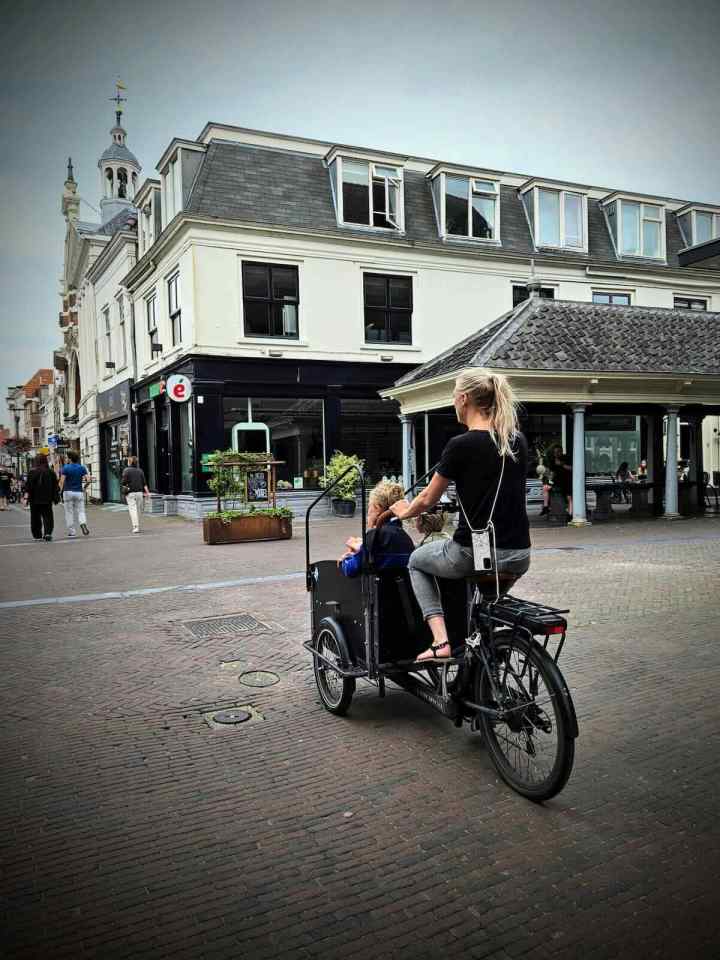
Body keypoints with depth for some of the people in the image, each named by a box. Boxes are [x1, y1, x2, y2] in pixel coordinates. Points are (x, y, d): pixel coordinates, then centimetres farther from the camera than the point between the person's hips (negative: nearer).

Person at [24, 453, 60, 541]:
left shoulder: (32, 472, -8)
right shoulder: (51, 472, 1)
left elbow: (28, 485, -10)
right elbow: (56, 486, 6)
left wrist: (26, 497, -8)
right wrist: (56, 497, 14)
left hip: (35, 499, -2)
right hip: (47, 499, 2)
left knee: (35, 517, 10)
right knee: (47, 516, 4)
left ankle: (38, 535, 13)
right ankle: (48, 532, -15)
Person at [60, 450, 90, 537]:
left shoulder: (65, 468, -5)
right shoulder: (82, 468, 3)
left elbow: (62, 481, -13)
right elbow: (88, 479, -5)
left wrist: (60, 490, 0)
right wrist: (84, 487, 10)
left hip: (68, 492, -2)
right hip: (79, 492, 2)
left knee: (69, 512, 5)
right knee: (80, 511, 9)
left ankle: (71, 532, 5)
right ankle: (83, 523, -21)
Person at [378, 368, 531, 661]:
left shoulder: (461, 445, -11)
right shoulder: (518, 441, 7)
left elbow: (428, 499, -1)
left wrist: (404, 512, 20)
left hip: (475, 554, -6)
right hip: (519, 558, 6)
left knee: (417, 561, 23)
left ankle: (440, 640, 8)